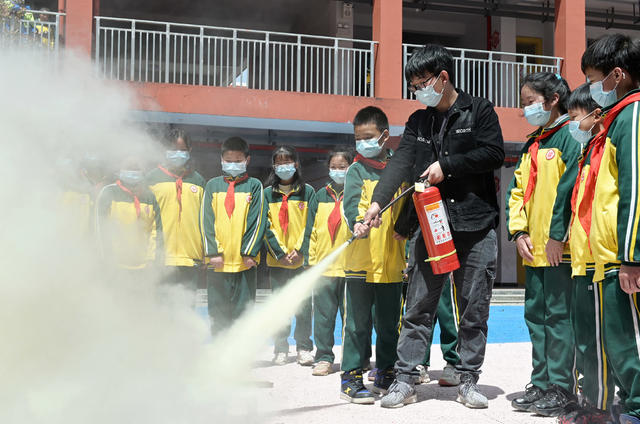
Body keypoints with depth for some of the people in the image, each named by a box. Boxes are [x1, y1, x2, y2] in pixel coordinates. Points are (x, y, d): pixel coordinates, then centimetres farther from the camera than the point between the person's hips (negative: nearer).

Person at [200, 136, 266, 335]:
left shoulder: (254, 186, 5)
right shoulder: (212, 185, 10)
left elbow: (257, 221, 0)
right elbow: (206, 221, 4)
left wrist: (249, 253, -7)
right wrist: (213, 252, -6)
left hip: (245, 262, -1)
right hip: (218, 262, 1)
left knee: (243, 313, 2)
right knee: (218, 313, 5)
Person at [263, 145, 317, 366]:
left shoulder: (307, 191, 6)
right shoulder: (268, 193, 8)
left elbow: (310, 225, 1)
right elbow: (266, 226, 2)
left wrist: (300, 251, -10)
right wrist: (280, 253, -8)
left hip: (302, 258, -1)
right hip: (276, 259, 1)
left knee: (303, 305, -1)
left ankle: (304, 348, 9)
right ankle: (280, 350, 10)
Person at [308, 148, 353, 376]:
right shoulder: (321, 195, 13)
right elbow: (312, 228, 14)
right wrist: (312, 259, 8)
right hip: (324, 267, 3)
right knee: (323, 314, 6)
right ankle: (323, 358, 15)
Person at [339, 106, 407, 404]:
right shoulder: (357, 170, 2)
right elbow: (351, 201, -14)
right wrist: (357, 221, -33)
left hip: (392, 260, 4)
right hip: (362, 259, -3)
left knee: (389, 322, 12)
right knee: (358, 322, -1)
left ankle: (385, 374, 26)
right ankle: (351, 378, 7)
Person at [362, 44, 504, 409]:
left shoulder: (479, 110, 3)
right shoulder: (418, 122, 13)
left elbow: (494, 154, -9)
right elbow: (401, 162, -1)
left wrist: (447, 166, -11)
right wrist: (377, 202, -16)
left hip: (477, 227, -2)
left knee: (474, 309, 4)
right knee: (419, 307, 2)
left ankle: (468, 381, 15)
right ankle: (405, 380, 8)